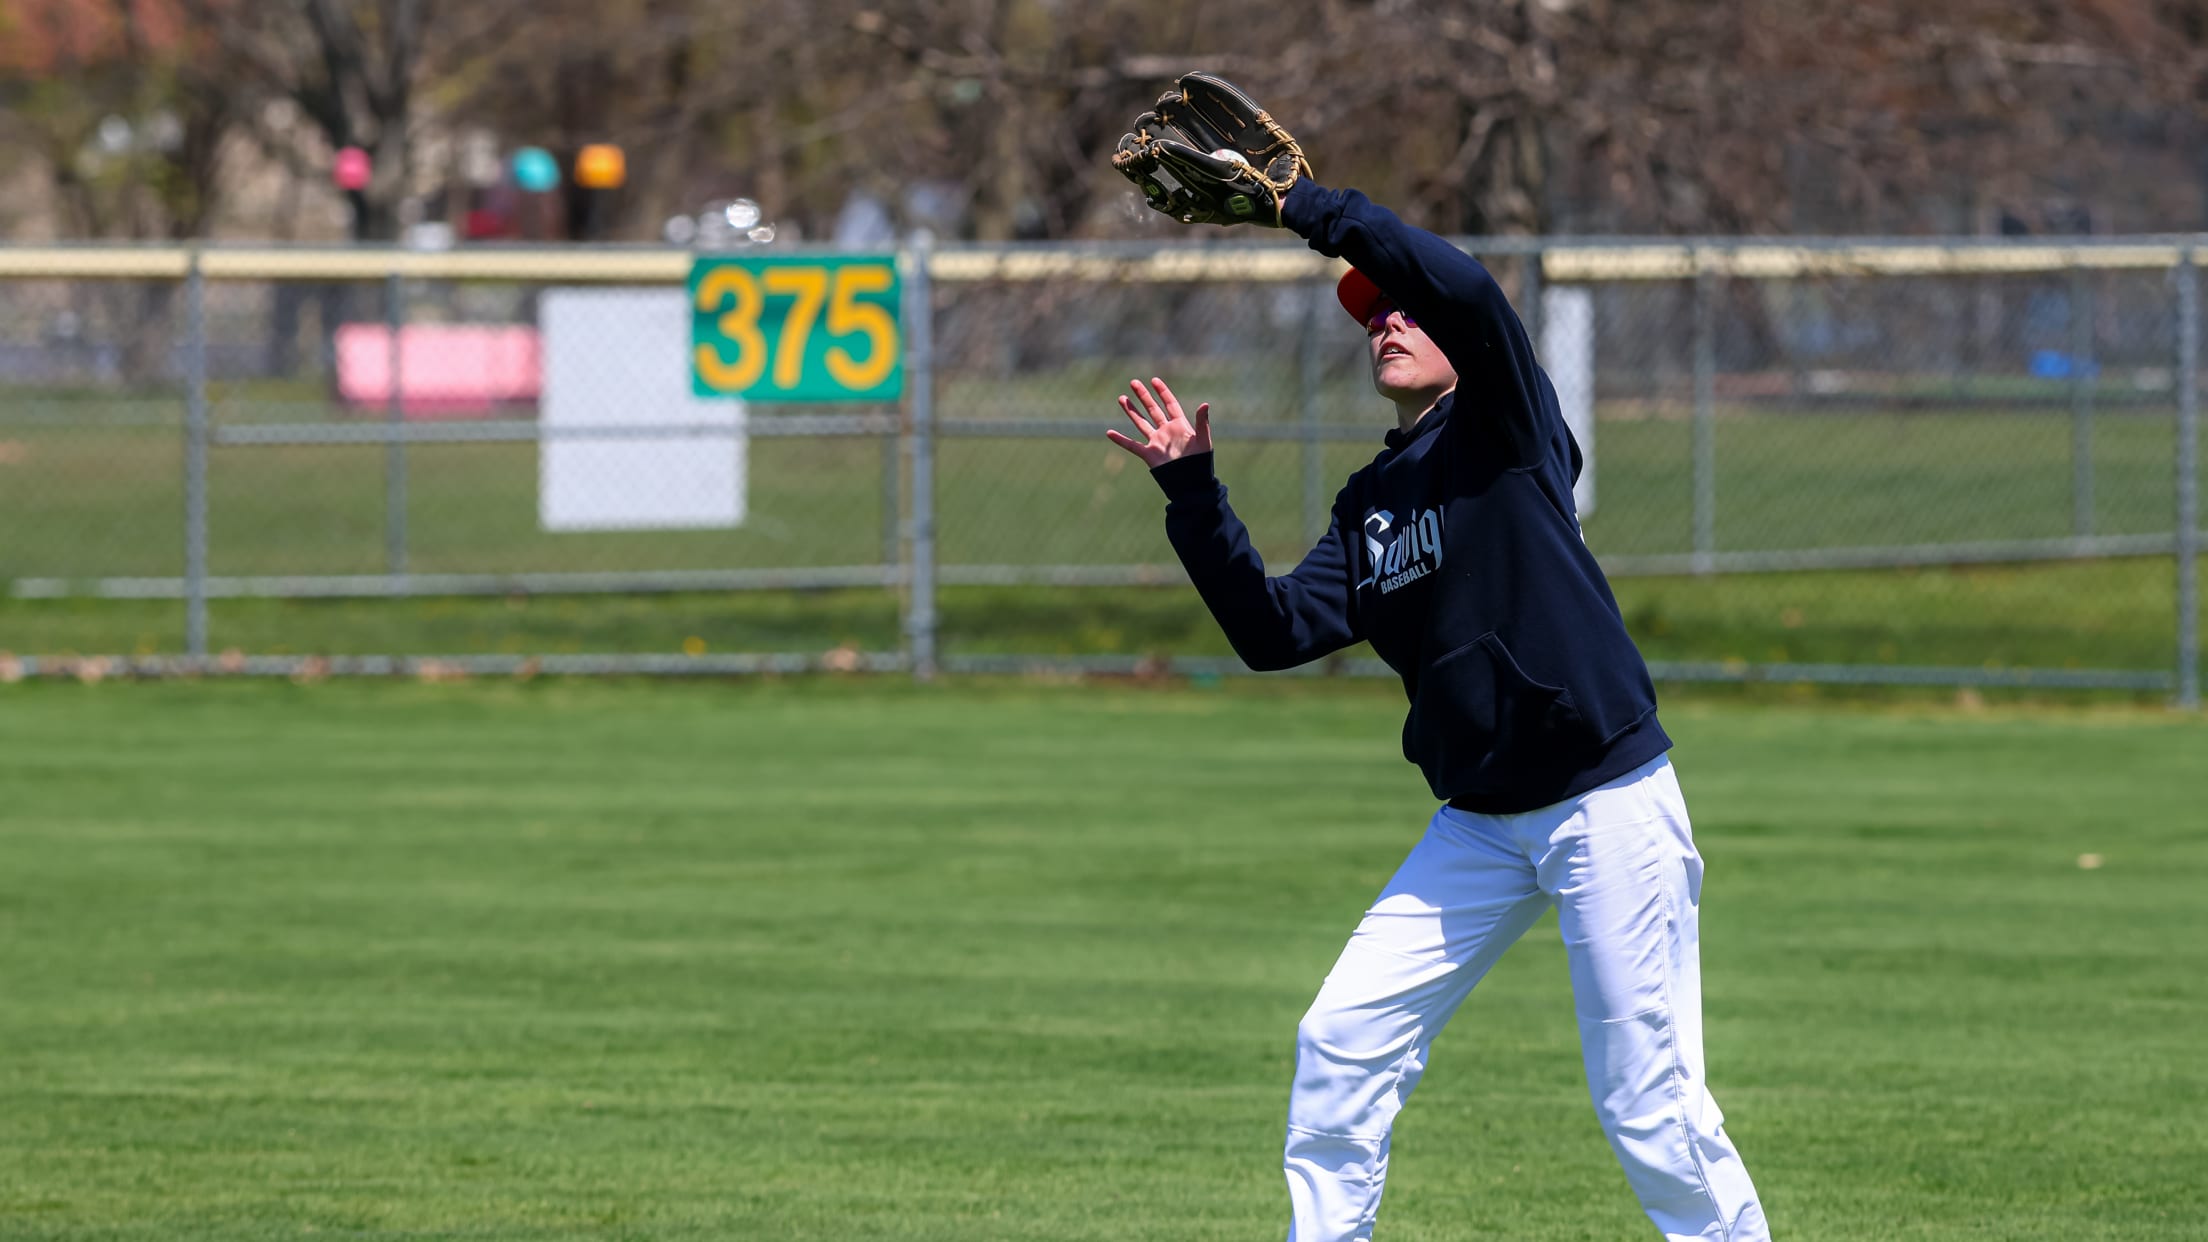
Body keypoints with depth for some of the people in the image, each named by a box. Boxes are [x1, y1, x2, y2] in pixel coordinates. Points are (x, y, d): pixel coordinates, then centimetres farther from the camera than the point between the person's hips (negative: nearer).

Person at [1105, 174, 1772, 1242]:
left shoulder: (1505, 424, -4)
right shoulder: (1367, 506, 15)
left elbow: (1462, 284, -22)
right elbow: (1276, 631, 4)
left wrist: (1302, 205, -16)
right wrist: (1191, 492, -2)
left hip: (1607, 804, -7)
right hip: (1480, 824, 7)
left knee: (1650, 1108, -5)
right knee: (1340, 1043, 4)